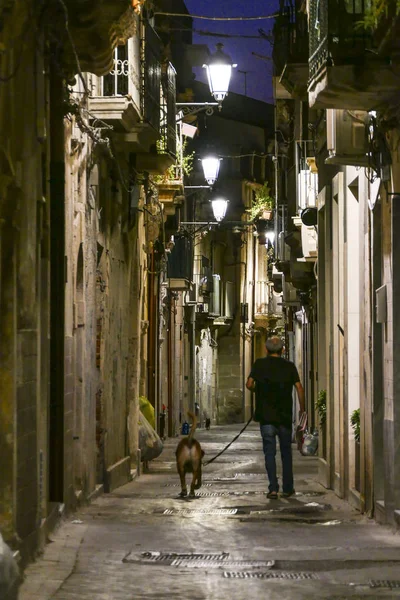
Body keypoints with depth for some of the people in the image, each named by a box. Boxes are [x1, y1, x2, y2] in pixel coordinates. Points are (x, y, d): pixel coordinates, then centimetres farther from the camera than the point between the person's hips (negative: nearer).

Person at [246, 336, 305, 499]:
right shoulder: (289, 366, 3)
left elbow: (249, 384, -6)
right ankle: (287, 489, 13)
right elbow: (299, 388, -3)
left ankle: (273, 488, -8)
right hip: (285, 416, 1)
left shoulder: (259, 364, 1)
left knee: (269, 452, 1)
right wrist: (302, 409, 5)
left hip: (266, 416, -1)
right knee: (286, 452, 11)